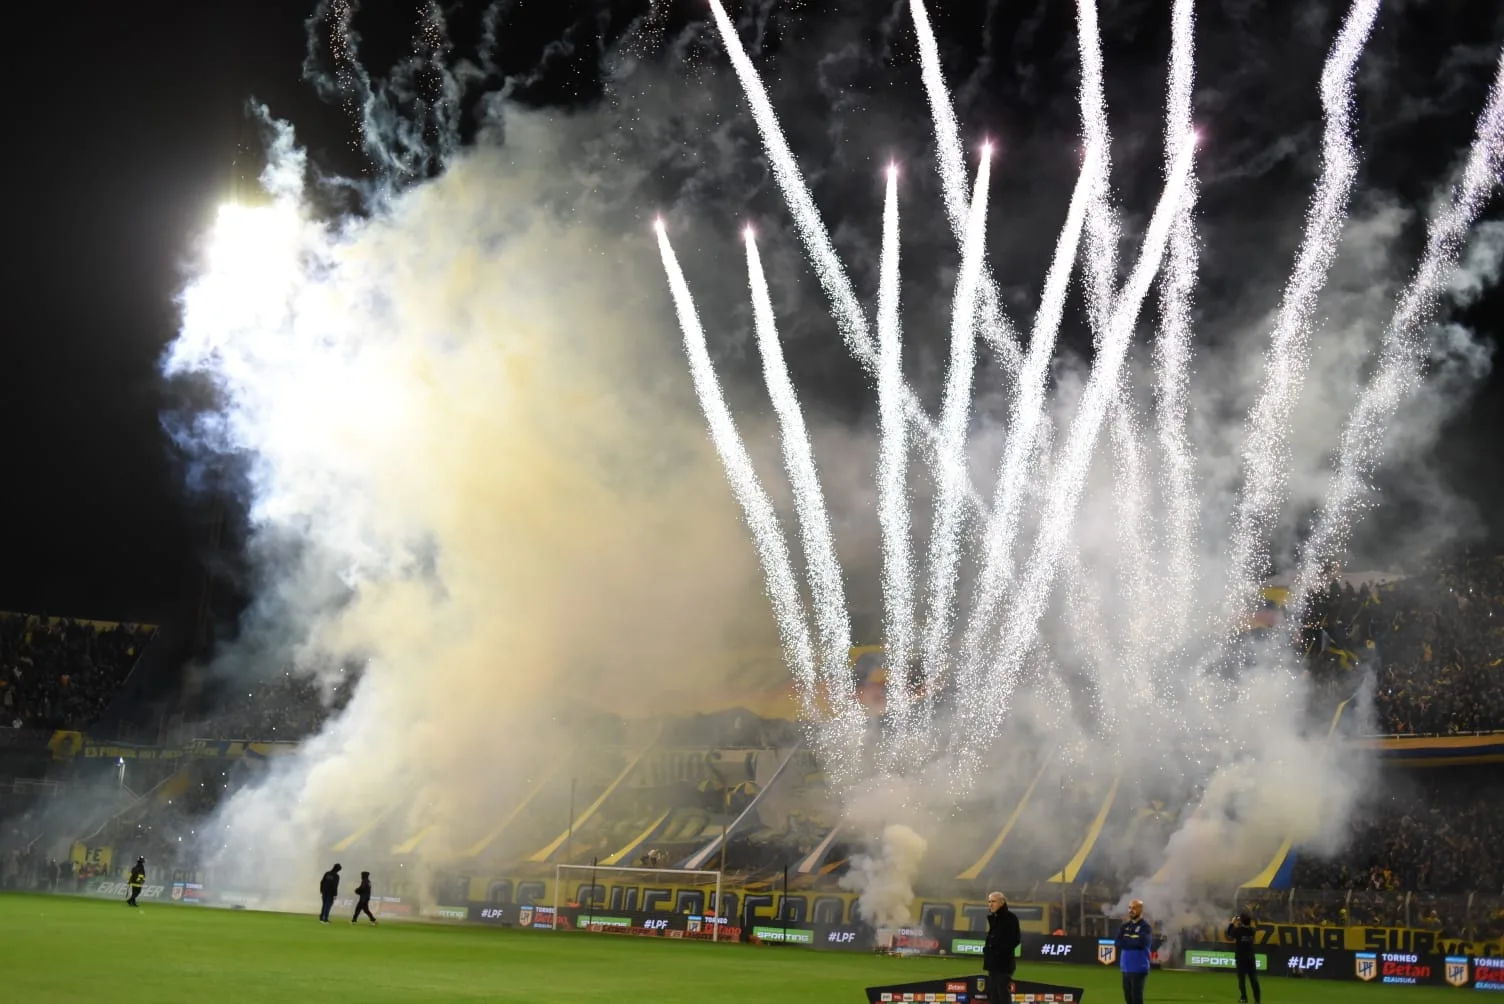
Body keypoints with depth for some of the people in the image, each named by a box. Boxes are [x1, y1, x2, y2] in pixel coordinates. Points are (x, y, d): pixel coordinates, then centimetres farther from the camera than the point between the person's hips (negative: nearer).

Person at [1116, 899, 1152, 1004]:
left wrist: (1126, 940, -7)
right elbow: (1118, 942, 4)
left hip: (1138, 969, -7)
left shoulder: (1145, 927, -7)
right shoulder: (1126, 925, 13)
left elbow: (1139, 942, -22)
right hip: (1126, 968, 7)